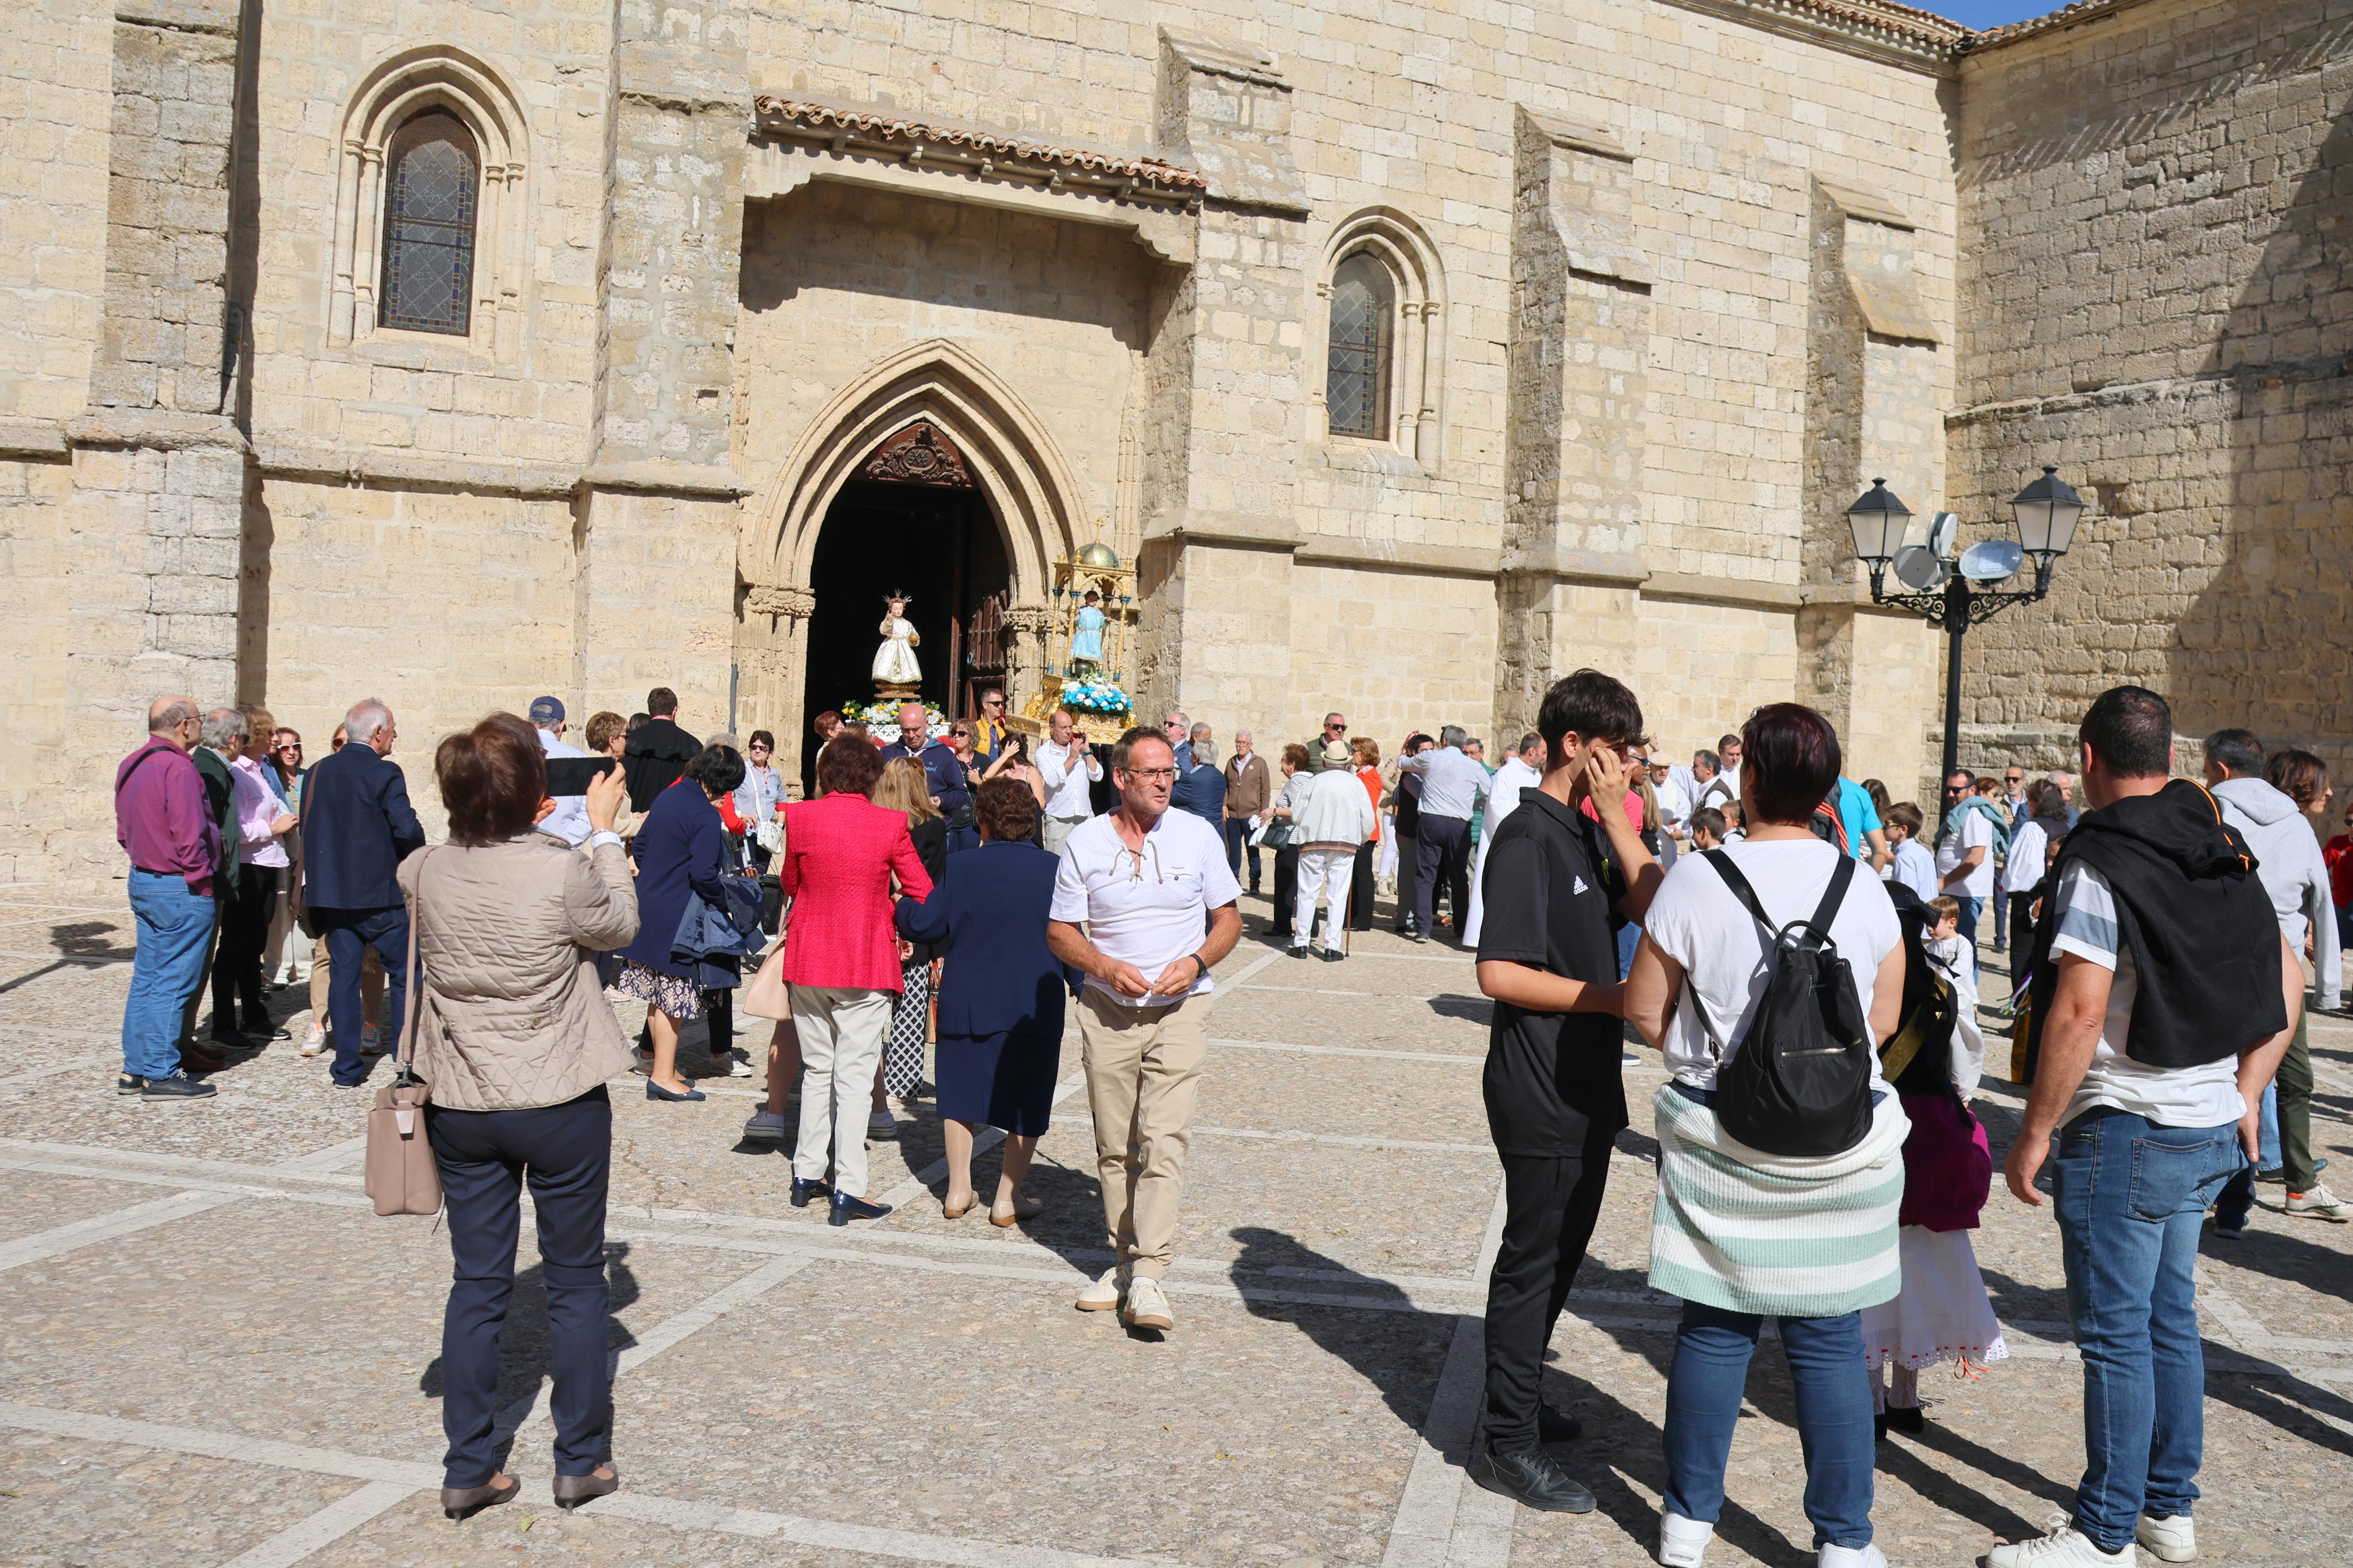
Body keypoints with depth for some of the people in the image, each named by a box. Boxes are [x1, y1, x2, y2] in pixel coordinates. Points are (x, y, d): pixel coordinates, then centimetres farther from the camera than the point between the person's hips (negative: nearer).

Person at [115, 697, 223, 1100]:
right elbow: (189, 834, -22)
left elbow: (124, 831, 18)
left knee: (146, 979, 14)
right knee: (172, 984, -3)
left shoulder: (130, 766, 12)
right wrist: (201, 881, -13)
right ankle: (161, 1074, 2)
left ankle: (134, 1069, 20)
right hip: (180, 890, -10)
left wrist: (144, 862, 19)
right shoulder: (178, 768, -18)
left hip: (142, 881, 10)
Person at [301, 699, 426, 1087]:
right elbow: (408, 830, -18)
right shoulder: (385, 774, -13)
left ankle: (347, 1066, 11)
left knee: (343, 975, 9)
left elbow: (308, 829, 11)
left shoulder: (317, 772, 7)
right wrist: (416, 853, 2)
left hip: (330, 892, 6)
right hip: (378, 894, -6)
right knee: (404, 972, 6)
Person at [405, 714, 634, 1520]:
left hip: (462, 1106, 4)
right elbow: (620, 925, -1)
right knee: (575, 1283, 12)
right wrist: (603, 829, 6)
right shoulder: (561, 871, -21)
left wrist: (511, 821, 12)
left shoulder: (428, 871, -7)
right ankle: (581, 1460, 23)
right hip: (560, 1105, -4)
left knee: (477, 1284, 14)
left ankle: (468, 1469, 22)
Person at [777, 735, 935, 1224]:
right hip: (867, 964, -3)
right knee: (854, 1074, 1)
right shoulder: (890, 824, -9)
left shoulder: (799, 817, -4)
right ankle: (847, 1191, 2)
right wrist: (896, 926, 14)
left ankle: (807, 1175, 24)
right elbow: (922, 894, -4)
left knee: (816, 1069, 18)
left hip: (807, 961, 3)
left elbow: (789, 883, 9)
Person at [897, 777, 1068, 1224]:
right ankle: (1007, 1197, 11)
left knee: (962, 1090, 15)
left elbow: (924, 925, -4)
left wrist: (902, 907, 17)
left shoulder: (961, 868, -6)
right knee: (1027, 1099, 9)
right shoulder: (1054, 869, -5)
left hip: (968, 1000, 1)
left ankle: (958, 1191, 20)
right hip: (1034, 1002, -1)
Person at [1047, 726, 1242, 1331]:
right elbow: (1060, 931, 5)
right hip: (1106, 1010, 2)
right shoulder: (1085, 843, 1)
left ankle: (1148, 1278, -11)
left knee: (1164, 1140, -12)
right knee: (1114, 1146, 8)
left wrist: (1195, 961, -12)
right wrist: (1106, 967, -13)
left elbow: (1228, 918, 7)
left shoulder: (1198, 836, 1)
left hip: (1179, 1009, -1)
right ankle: (1124, 1260, 22)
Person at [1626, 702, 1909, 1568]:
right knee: (1829, 1337, 10)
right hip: (1841, 1143, 1)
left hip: (1720, 1136, -1)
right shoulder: (1863, 886, -3)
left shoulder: (1696, 879, -10)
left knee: (1715, 1326, 11)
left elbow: (1645, 1008, -4)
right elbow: (1885, 1017, 5)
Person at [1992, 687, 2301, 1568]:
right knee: (2170, 1319, 18)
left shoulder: (2098, 862, -17)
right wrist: (2243, 1096, 15)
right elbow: (2286, 982, 12)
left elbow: (2079, 1011, -23)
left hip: (2126, 1130, -8)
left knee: (2116, 1334, 1)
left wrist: (2033, 1134, -15)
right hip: (2209, 1129, 8)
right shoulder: (2223, 852, 8)